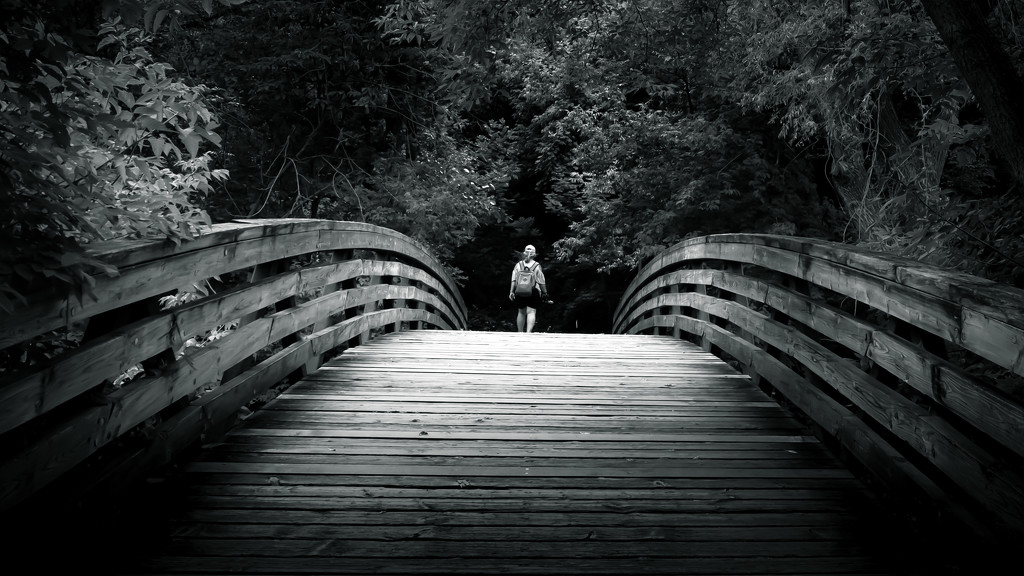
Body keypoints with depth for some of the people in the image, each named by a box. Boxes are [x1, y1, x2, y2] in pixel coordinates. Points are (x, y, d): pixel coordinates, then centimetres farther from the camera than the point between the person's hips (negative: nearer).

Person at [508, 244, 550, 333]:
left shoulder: (518, 265, 6)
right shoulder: (537, 266, 0)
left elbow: (514, 280, 0)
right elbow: (541, 282, 1)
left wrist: (511, 291, 0)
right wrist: (544, 292, 9)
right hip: (534, 291, -3)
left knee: (521, 312, 14)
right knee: (531, 312, -6)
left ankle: (520, 333, 20)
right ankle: (529, 331, -23)